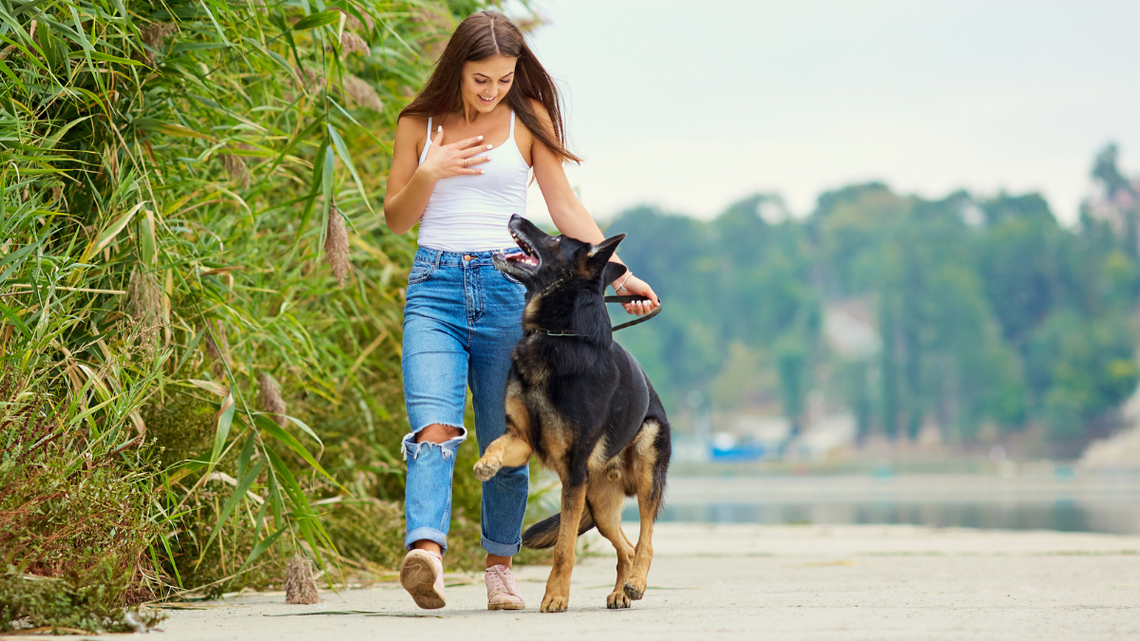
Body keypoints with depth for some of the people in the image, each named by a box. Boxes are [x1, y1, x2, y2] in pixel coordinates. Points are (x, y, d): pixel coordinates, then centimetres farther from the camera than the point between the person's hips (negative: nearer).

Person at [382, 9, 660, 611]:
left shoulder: (528, 118, 7)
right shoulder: (419, 123, 9)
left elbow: (566, 209, 7)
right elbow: (396, 218, 12)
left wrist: (620, 273, -2)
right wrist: (428, 173, -7)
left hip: (507, 288, 0)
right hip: (435, 286, 0)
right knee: (434, 426, -20)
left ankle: (499, 565, 17)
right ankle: (426, 552, -37)